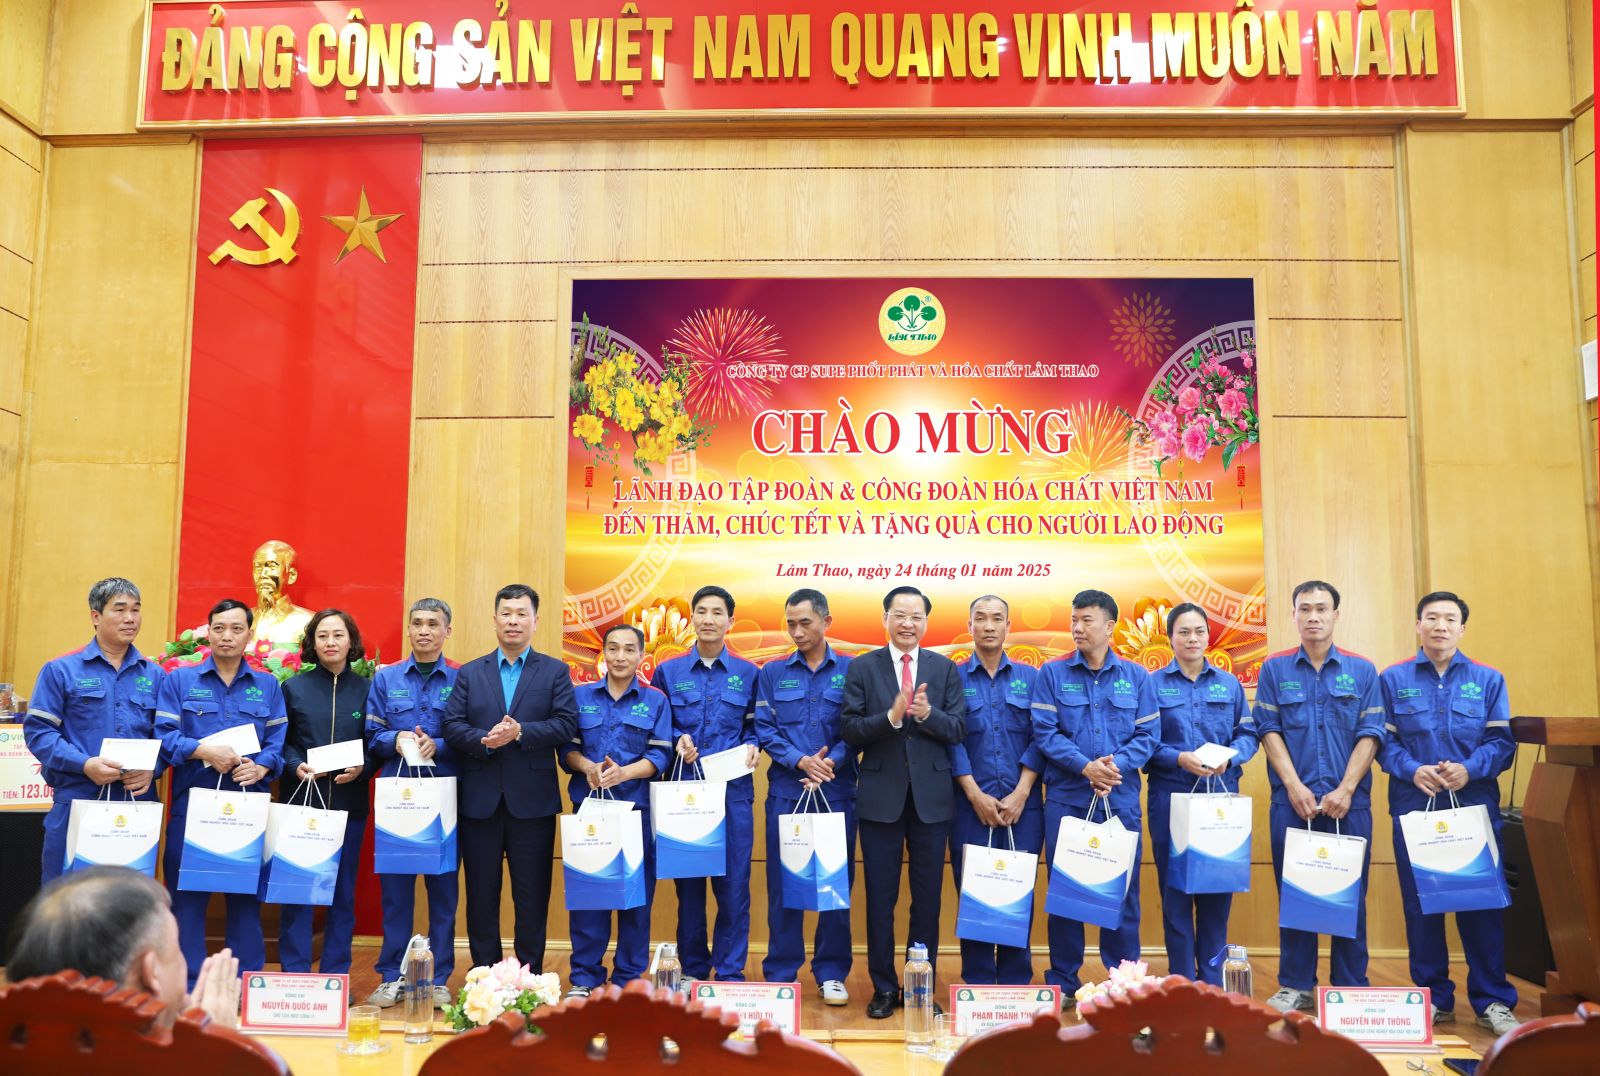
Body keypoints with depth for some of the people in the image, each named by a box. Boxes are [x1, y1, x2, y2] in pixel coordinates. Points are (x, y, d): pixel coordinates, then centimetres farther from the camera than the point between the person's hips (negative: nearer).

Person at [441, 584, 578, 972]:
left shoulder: (555, 672, 5)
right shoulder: (469, 673, 10)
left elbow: (566, 724, -7)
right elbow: (452, 726, 1)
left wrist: (519, 732, -20)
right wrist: (485, 740, -18)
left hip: (532, 800, -2)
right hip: (480, 800, 2)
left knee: (532, 895, 5)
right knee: (481, 894, 10)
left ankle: (530, 977, 16)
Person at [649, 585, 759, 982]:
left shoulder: (748, 674, 6)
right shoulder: (668, 671, 6)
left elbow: (756, 726, 12)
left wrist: (752, 748, -8)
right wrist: (677, 740, -9)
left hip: (734, 790, 0)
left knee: (733, 882, 1)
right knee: (688, 882, 7)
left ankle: (730, 972, 12)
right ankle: (692, 971, 20)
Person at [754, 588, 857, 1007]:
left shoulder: (851, 670, 2)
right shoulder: (772, 673, 6)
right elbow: (765, 731, 1)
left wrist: (831, 762, -17)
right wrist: (800, 761, -13)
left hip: (837, 792, -1)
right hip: (786, 792, 1)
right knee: (783, 884, 5)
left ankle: (831, 973, 19)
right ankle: (780, 974, 17)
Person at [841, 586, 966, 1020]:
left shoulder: (945, 669, 4)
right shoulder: (862, 668, 1)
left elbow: (959, 730, -3)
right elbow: (849, 730, -7)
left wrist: (928, 714, -22)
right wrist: (891, 716, -22)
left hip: (931, 798, 1)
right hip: (881, 797, -1)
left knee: (927, 898, 10)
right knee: (880, 898, 8)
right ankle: (884, 988, 21)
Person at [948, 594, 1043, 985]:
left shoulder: (1030, 677, 8)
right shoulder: (953, 678, 4)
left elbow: (1040, 738, 3)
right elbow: (950, 740, -1)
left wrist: (1020, 795, -7)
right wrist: (977, 796, -9)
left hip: (1022, 805, 1)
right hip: (971, 804, -1)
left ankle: (1015, 985, 16)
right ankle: (977, 985, 14)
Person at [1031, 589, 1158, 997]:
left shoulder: (1136, 677, 6)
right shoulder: (1052, 673, 2)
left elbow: (1148, 735, 2)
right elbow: (1044, 731, -4)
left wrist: (1117, 765, -15)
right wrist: (1085, 766, -16)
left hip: (1121, 799, 1)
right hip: (1066, 798, -1)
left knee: (1123, 887, 6)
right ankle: (1063, 982, 17)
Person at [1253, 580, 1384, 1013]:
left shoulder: (1362, 670, 6)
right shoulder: (1274, 669, 5)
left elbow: (1370, 735, 1)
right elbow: (1268, 731, 1)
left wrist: (1345, 790, -9)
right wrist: (1296, 787, -9)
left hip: (1349, 802, 0)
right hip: (1291, 800, 0)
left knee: (1350, 894, 5)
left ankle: (1350, 989, 16)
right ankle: (1295, 986, 15)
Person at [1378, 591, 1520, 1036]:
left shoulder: (1488, 679, 7)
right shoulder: (1393, 679, 6)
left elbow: (1502, 741, 1)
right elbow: (1384, 741, 1)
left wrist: (1469, 769, -17)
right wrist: (1412, 770, -17)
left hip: (1475, 806, 0)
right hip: (1414, 808, 0)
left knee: (1482, 902, 1)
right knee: (1420, 904, 5)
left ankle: (1492, 1001, 14)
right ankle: (1434, 998, 18)